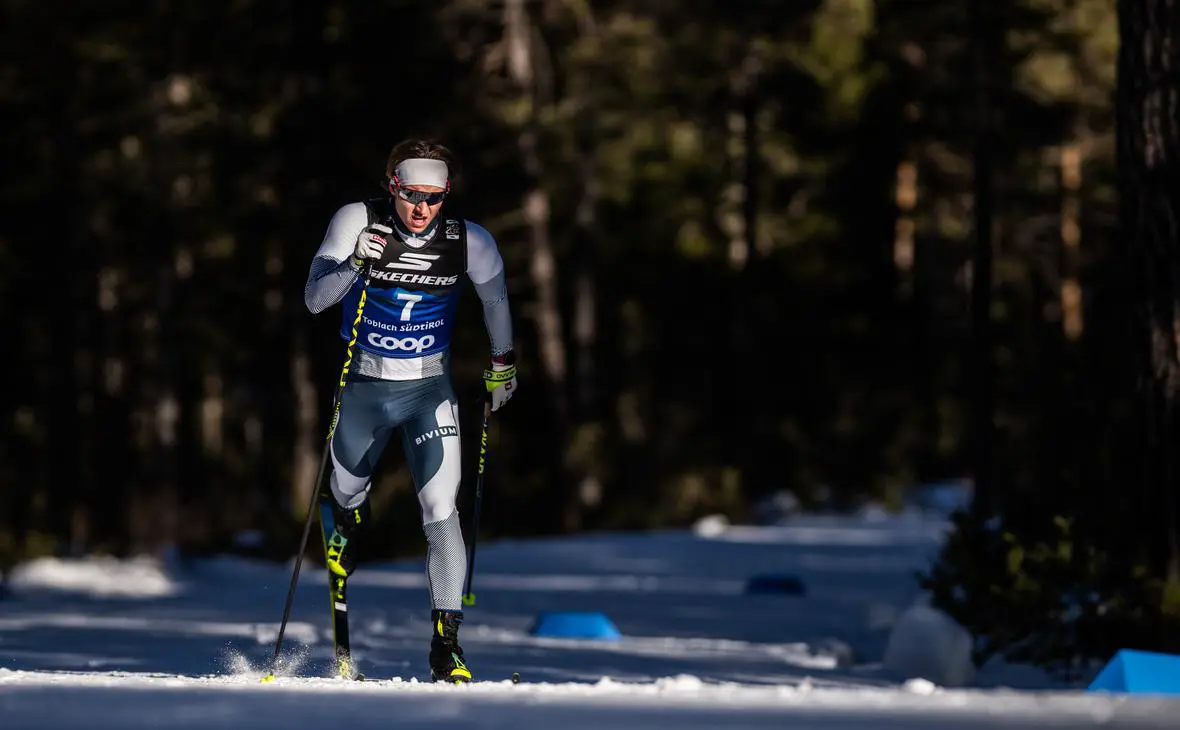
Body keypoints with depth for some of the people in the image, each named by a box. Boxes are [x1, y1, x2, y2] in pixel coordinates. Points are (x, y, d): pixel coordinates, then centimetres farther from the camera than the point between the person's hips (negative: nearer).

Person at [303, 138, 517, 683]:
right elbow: (314, 300, -18)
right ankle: (351, 521, 61)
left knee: (440, 509, -14)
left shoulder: (469, 241, -14)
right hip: (363, 386, 1)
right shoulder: (357, 221, -17)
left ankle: (447, 641, -13)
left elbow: (495, 297, 7)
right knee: (347, 492, 22)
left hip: (430, 388, -1)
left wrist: (503, 364, 18)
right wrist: (355, 265, -35)